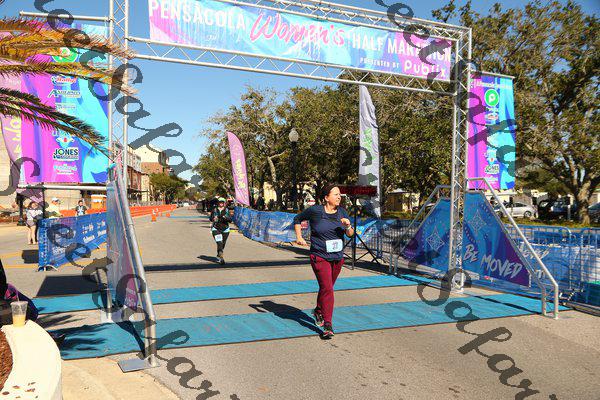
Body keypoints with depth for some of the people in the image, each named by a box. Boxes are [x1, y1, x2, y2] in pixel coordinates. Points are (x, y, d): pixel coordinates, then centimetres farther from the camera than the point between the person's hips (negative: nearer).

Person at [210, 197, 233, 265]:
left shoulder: (227, 210, 2)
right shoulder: (214, 210, 1)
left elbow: (230, 220, -5)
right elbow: (211, 218, 10)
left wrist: (225, 218, -25)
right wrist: (213, 219, -13)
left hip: (225, 229, 2)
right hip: (216, 229, -2)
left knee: (223, 244, 14)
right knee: (219, 243, -18)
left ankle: (218, 255, 40)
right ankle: (221, 258, -21)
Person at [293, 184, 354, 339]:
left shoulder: (342, 212, 3)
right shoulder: (315, 210, -9)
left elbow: (350, 234, 2)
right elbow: (297, 219, 7)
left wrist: (348, 226, -19)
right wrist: (299, 237, -3)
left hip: (337, 257, 5)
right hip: (320, 257, -5)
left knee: (327, 287, 19)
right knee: (327, 289, -14)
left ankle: (318, 311, 45)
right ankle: (328, 326, -7)